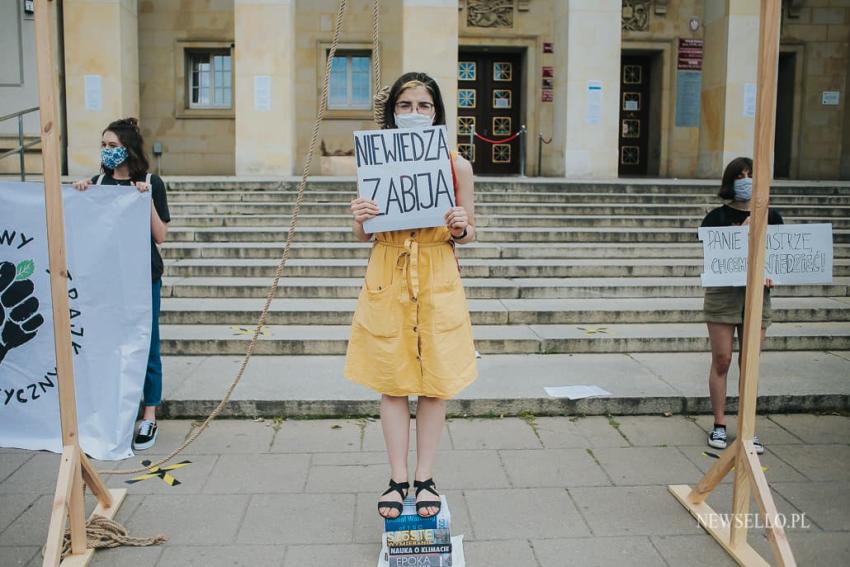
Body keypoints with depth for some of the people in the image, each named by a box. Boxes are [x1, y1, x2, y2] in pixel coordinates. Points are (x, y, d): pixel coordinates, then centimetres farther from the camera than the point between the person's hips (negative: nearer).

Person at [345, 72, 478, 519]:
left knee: (435, 382, 6)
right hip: (388, 280, 1)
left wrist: (460, 228, -15)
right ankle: (397, 479, 20)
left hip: (438, 281, 0)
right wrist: (360, 220, -14)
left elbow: (468, 234, 7)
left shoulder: (457, 165, 0)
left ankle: (425, 478, 21)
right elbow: (364, 235, 8)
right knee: (392, 381, 6)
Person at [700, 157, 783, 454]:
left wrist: (770, 274, -13)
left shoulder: (771, 218, 9)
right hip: (722, 293, -2)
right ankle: (719, 425, 10)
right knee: (721, 360, 0)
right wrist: (745, 226, -17)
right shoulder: (717, 217, 1)